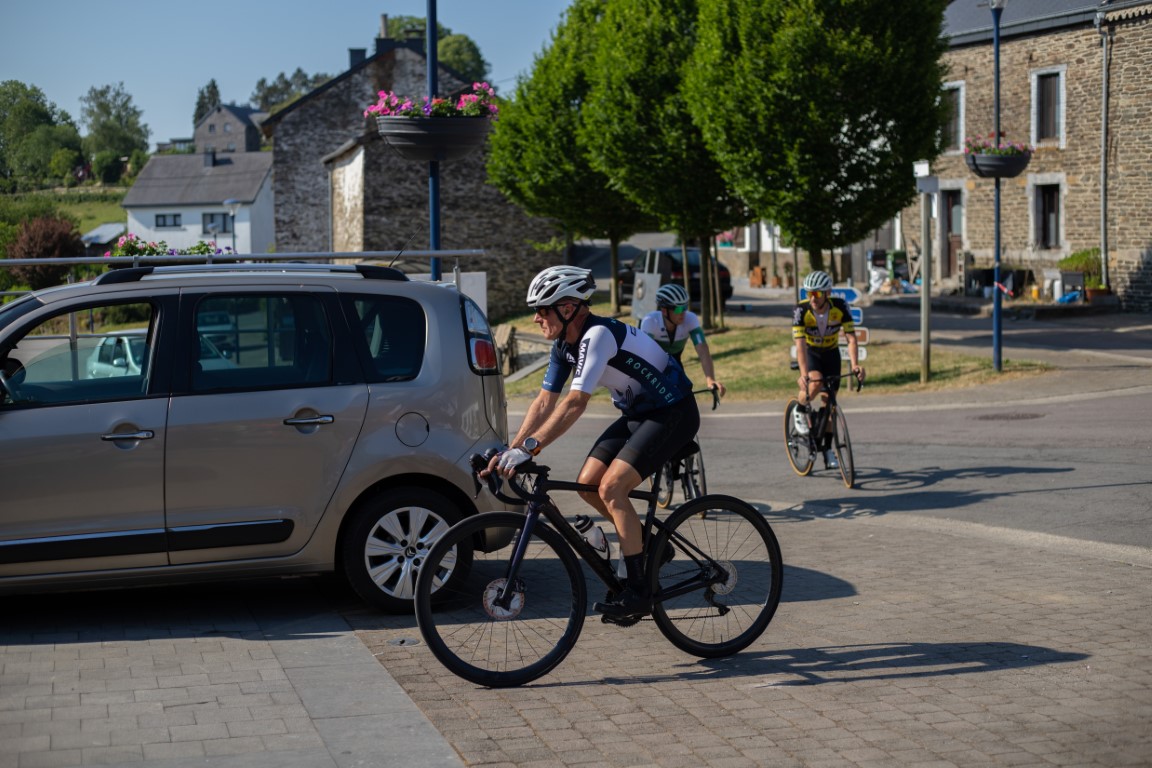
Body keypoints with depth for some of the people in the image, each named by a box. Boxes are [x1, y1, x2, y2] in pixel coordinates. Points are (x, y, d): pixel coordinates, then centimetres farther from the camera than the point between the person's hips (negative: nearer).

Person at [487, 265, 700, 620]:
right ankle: (649, 543, 19)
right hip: (636, 413, 9)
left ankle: (638, 592, -13)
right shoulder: (565, 345, 0)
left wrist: (529, 448, -38)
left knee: (611, 488, -20)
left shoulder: (597, 335, -27)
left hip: (673, 414, -9)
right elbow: (545, 401, 2)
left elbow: (575, 403, -34)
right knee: (587, 484, -1)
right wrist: (510, 451, -6)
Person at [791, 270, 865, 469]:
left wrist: (855, 365, -43)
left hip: (831, 353, 2)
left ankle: (827, 449, 11)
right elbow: (800, 344, -36)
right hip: (810, 352, -2)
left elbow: (851, 338, -27)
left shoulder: (840, 307, -25)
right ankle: (800, 411, -2)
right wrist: (804, 374, -48)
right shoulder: (801, 310, -29)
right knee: (816, 383, -33)